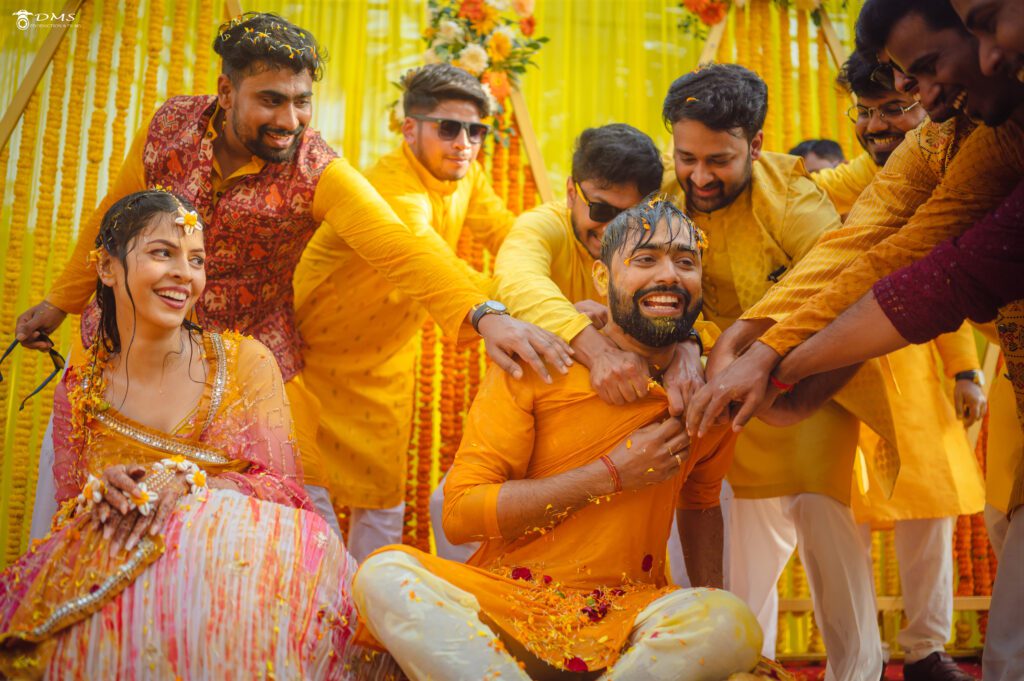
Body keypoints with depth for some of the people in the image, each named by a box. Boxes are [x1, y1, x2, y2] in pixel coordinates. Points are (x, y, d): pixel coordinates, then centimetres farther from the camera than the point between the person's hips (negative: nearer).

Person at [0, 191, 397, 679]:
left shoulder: (246, 361, 3)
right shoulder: (79, 392, 10)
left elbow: (285, 486, -4)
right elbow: (67, 514, 11)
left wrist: (189, 483, -21)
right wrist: (98, 494, -13)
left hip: (233, 561, -1)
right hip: (112, 574, 2)